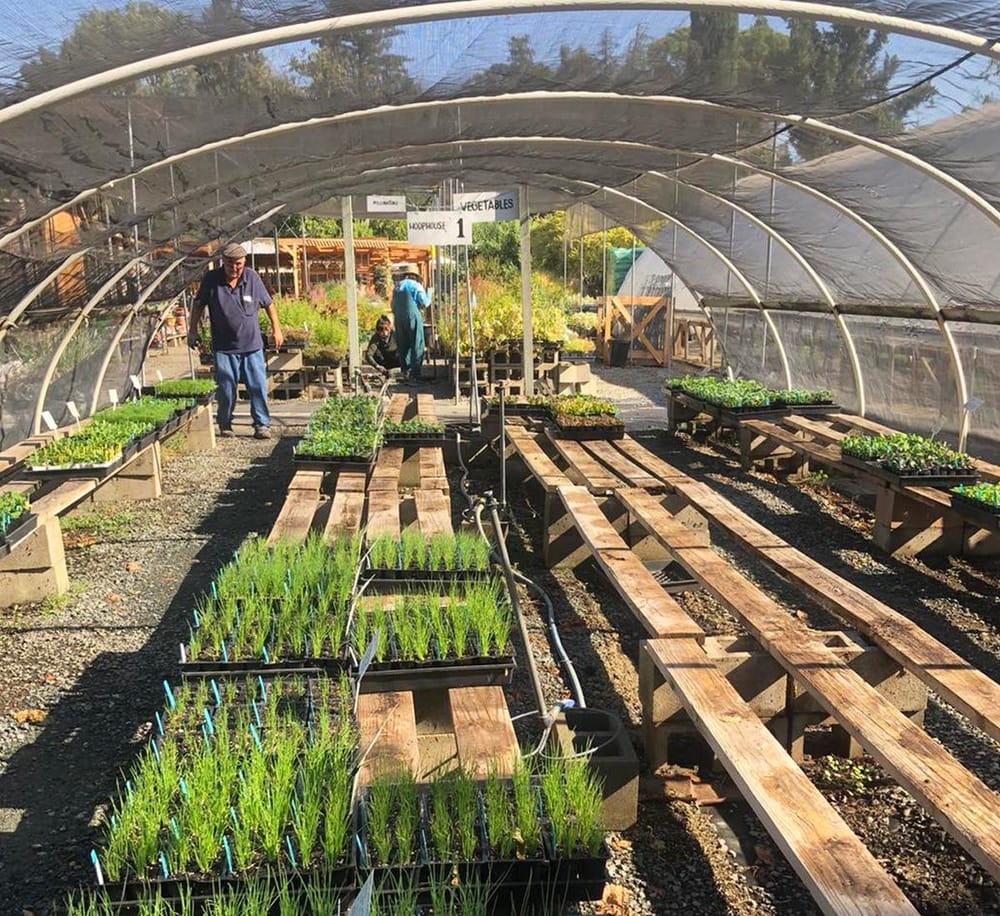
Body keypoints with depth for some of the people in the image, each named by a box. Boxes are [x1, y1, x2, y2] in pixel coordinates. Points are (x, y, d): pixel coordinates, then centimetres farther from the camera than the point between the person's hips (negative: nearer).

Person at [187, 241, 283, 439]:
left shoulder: (252, 277, -3)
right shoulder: (211, 279, -5)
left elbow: (268, 304, 8)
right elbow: (198, 305, 8)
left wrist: (276, 329, 9)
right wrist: (193, 331, 7)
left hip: (252, 345, 0)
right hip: (224, 348, 0)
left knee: (258, 387, 0)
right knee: (226, 390, 5)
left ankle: (262, 425, 10)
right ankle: (225, 425, 22)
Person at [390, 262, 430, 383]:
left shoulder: (396, 287, 15)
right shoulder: (415, 285, -2)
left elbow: (393, 306, 18)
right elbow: (424, 303, -6)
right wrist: (428, 297, 14)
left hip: (399, 319, 6)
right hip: (413, 317, -6)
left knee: (403, 346, 13)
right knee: (417, 346, -2)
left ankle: (405, 371, 16)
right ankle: (415, 374, -7)